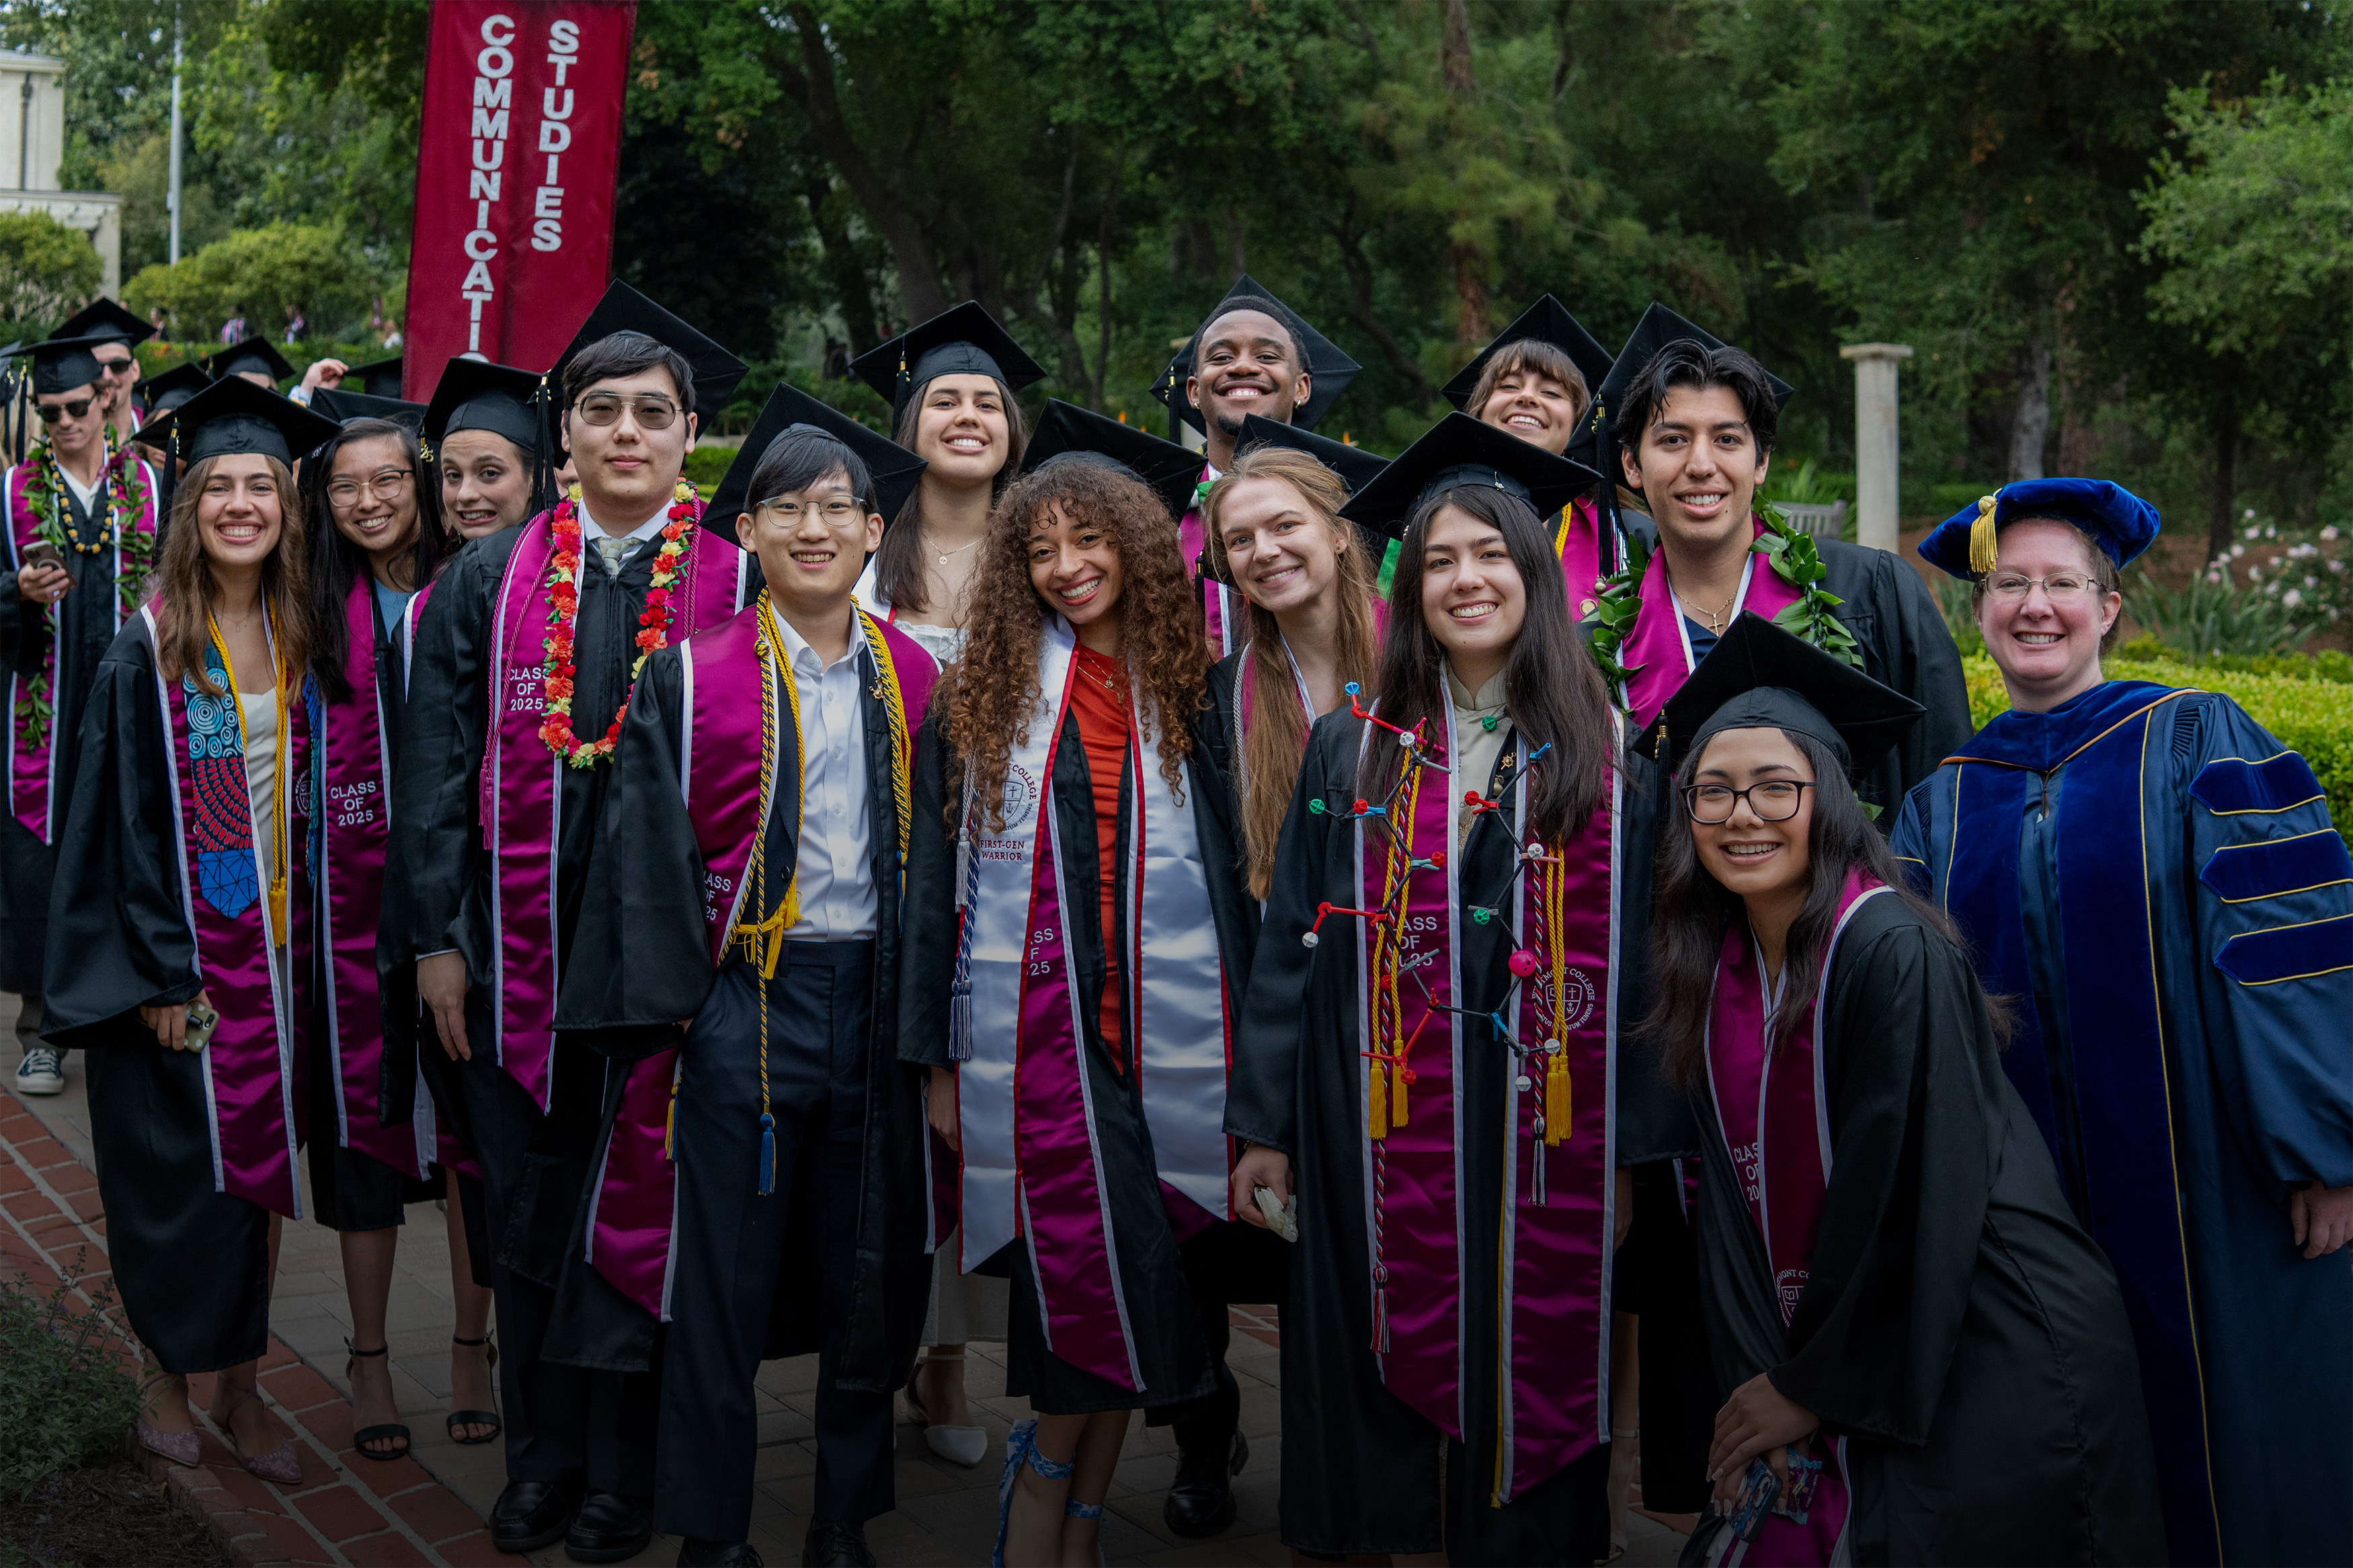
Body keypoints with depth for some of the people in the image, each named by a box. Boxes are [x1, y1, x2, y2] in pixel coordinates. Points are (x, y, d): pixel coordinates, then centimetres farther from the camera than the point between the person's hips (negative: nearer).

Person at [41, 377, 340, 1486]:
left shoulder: (301, 642, 4)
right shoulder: (148, 649, -9)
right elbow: (124, 817, -10)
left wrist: (306, 936, 5)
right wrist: (158, 972, -14)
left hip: (277, 943, 4)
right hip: (178, 950, -4)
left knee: (258, 1157, 9)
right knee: (176, 1166, 3)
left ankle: (240, 1385, 20)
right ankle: (168, 1377, 21)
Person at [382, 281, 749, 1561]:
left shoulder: (739, 586, -1)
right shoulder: (488, 580, 5)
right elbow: (438, 765, 5)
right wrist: (435, 937, -2)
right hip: (516, 950, 2)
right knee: (529, 1217, 11)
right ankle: (541, 1458, 26)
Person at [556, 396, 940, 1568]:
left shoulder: (915, 680, 7)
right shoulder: (689, 680, -1)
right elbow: (650, 857, -1)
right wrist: (663, 1018, -8)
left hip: (880, 1000, 3)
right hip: (746, 1000, -3)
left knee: (869, 1273, 10)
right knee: (722, 1271, 2)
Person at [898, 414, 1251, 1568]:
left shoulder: (1181, 701, 7)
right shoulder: (981, 702, 4)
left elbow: (1227, 876, 8)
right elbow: (937, 882, 3)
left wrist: (1240, 1050, 2)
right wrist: (939, 1060, -1)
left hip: (1164, 1040, 2)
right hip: (1032, 1038, -2)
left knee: (1098, 1311, 6)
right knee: (1109, 1292, -8)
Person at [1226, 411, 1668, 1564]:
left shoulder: (1605, 756, 3)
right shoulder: (1354, 747, 4)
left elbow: (1639, 954, 2)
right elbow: (1294, 943, 4)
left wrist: (1632, 1150, -3)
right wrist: (1267, 1128, -1)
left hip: (1548, 1136, 0)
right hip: (1386, 1132, 0)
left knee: (1534, 1377, 6)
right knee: (1397, 1382, 4)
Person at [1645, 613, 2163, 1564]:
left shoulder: (1893, 953, -18)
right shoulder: (1716, 968, 3)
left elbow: (1915, 1199, -19)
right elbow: (1742, 1190, 5)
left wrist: (1814, 1386, -11)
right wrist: (1758, 1378, -5)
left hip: (1996, 1363, -6)